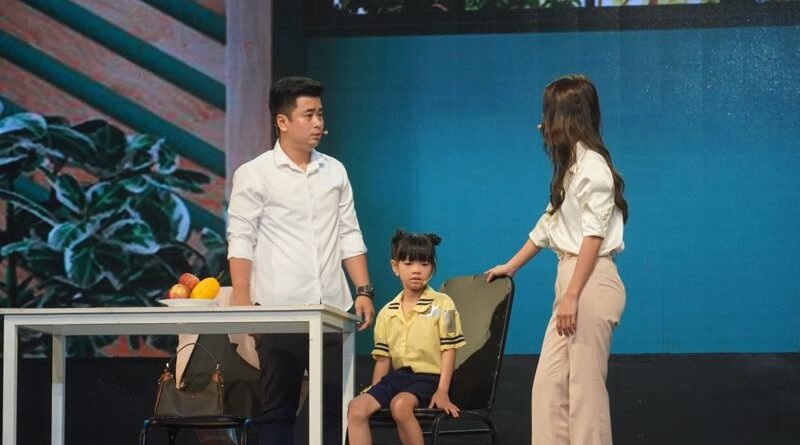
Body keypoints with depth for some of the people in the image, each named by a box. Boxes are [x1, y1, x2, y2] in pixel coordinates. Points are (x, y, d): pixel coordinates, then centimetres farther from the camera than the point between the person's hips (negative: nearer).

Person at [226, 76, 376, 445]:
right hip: (279, 312, -4)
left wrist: (364, 291, 5)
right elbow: (241, 243, -6)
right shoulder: (253, 175, -2)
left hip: (333, 310, 4)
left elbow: (349, 236, 14)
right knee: (278, 409, 2)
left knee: (336, 406, 4)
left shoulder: (334, 171, 12)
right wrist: (242, 307, -13)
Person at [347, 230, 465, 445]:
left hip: (429, 377, -5)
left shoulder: (442, 304, -1)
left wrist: (442, 391, -14)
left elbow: (449, 350, -5)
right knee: (356, 407, -19)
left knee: (400, 404, -35)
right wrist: (374, 391, 6)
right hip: (397, 376, 5)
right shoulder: (387, 313, 14)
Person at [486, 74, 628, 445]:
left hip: (592, 283, -9)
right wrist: (509, 267, 35)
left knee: (585, 387, -7)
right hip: (572, 281, 9)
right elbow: (547, 225, 27)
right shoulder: (571, 167, 19)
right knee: (549, 386, 5)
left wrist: (571, 296, -20)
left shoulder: (592, 165, -11)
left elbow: (593, 235, -16)